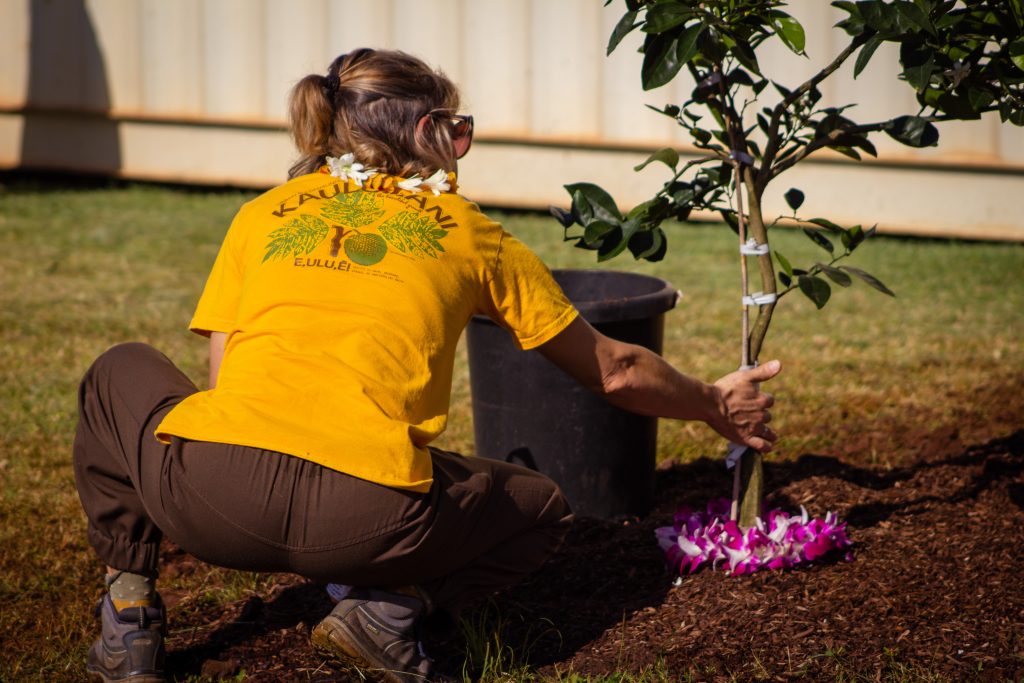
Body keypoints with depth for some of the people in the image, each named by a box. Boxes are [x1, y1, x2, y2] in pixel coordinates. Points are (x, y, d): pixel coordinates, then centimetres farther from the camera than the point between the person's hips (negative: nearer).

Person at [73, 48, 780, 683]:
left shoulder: (262, 214, 23)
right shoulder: (468, 232, 21)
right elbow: (613, 371, 30)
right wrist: (718, 406, 49)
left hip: (207, 495, 2)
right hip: (360, 518, -2)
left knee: (118, 375, 34)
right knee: (542, 508, 28)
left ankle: (129, 616, 22)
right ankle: (391, 608, 2)